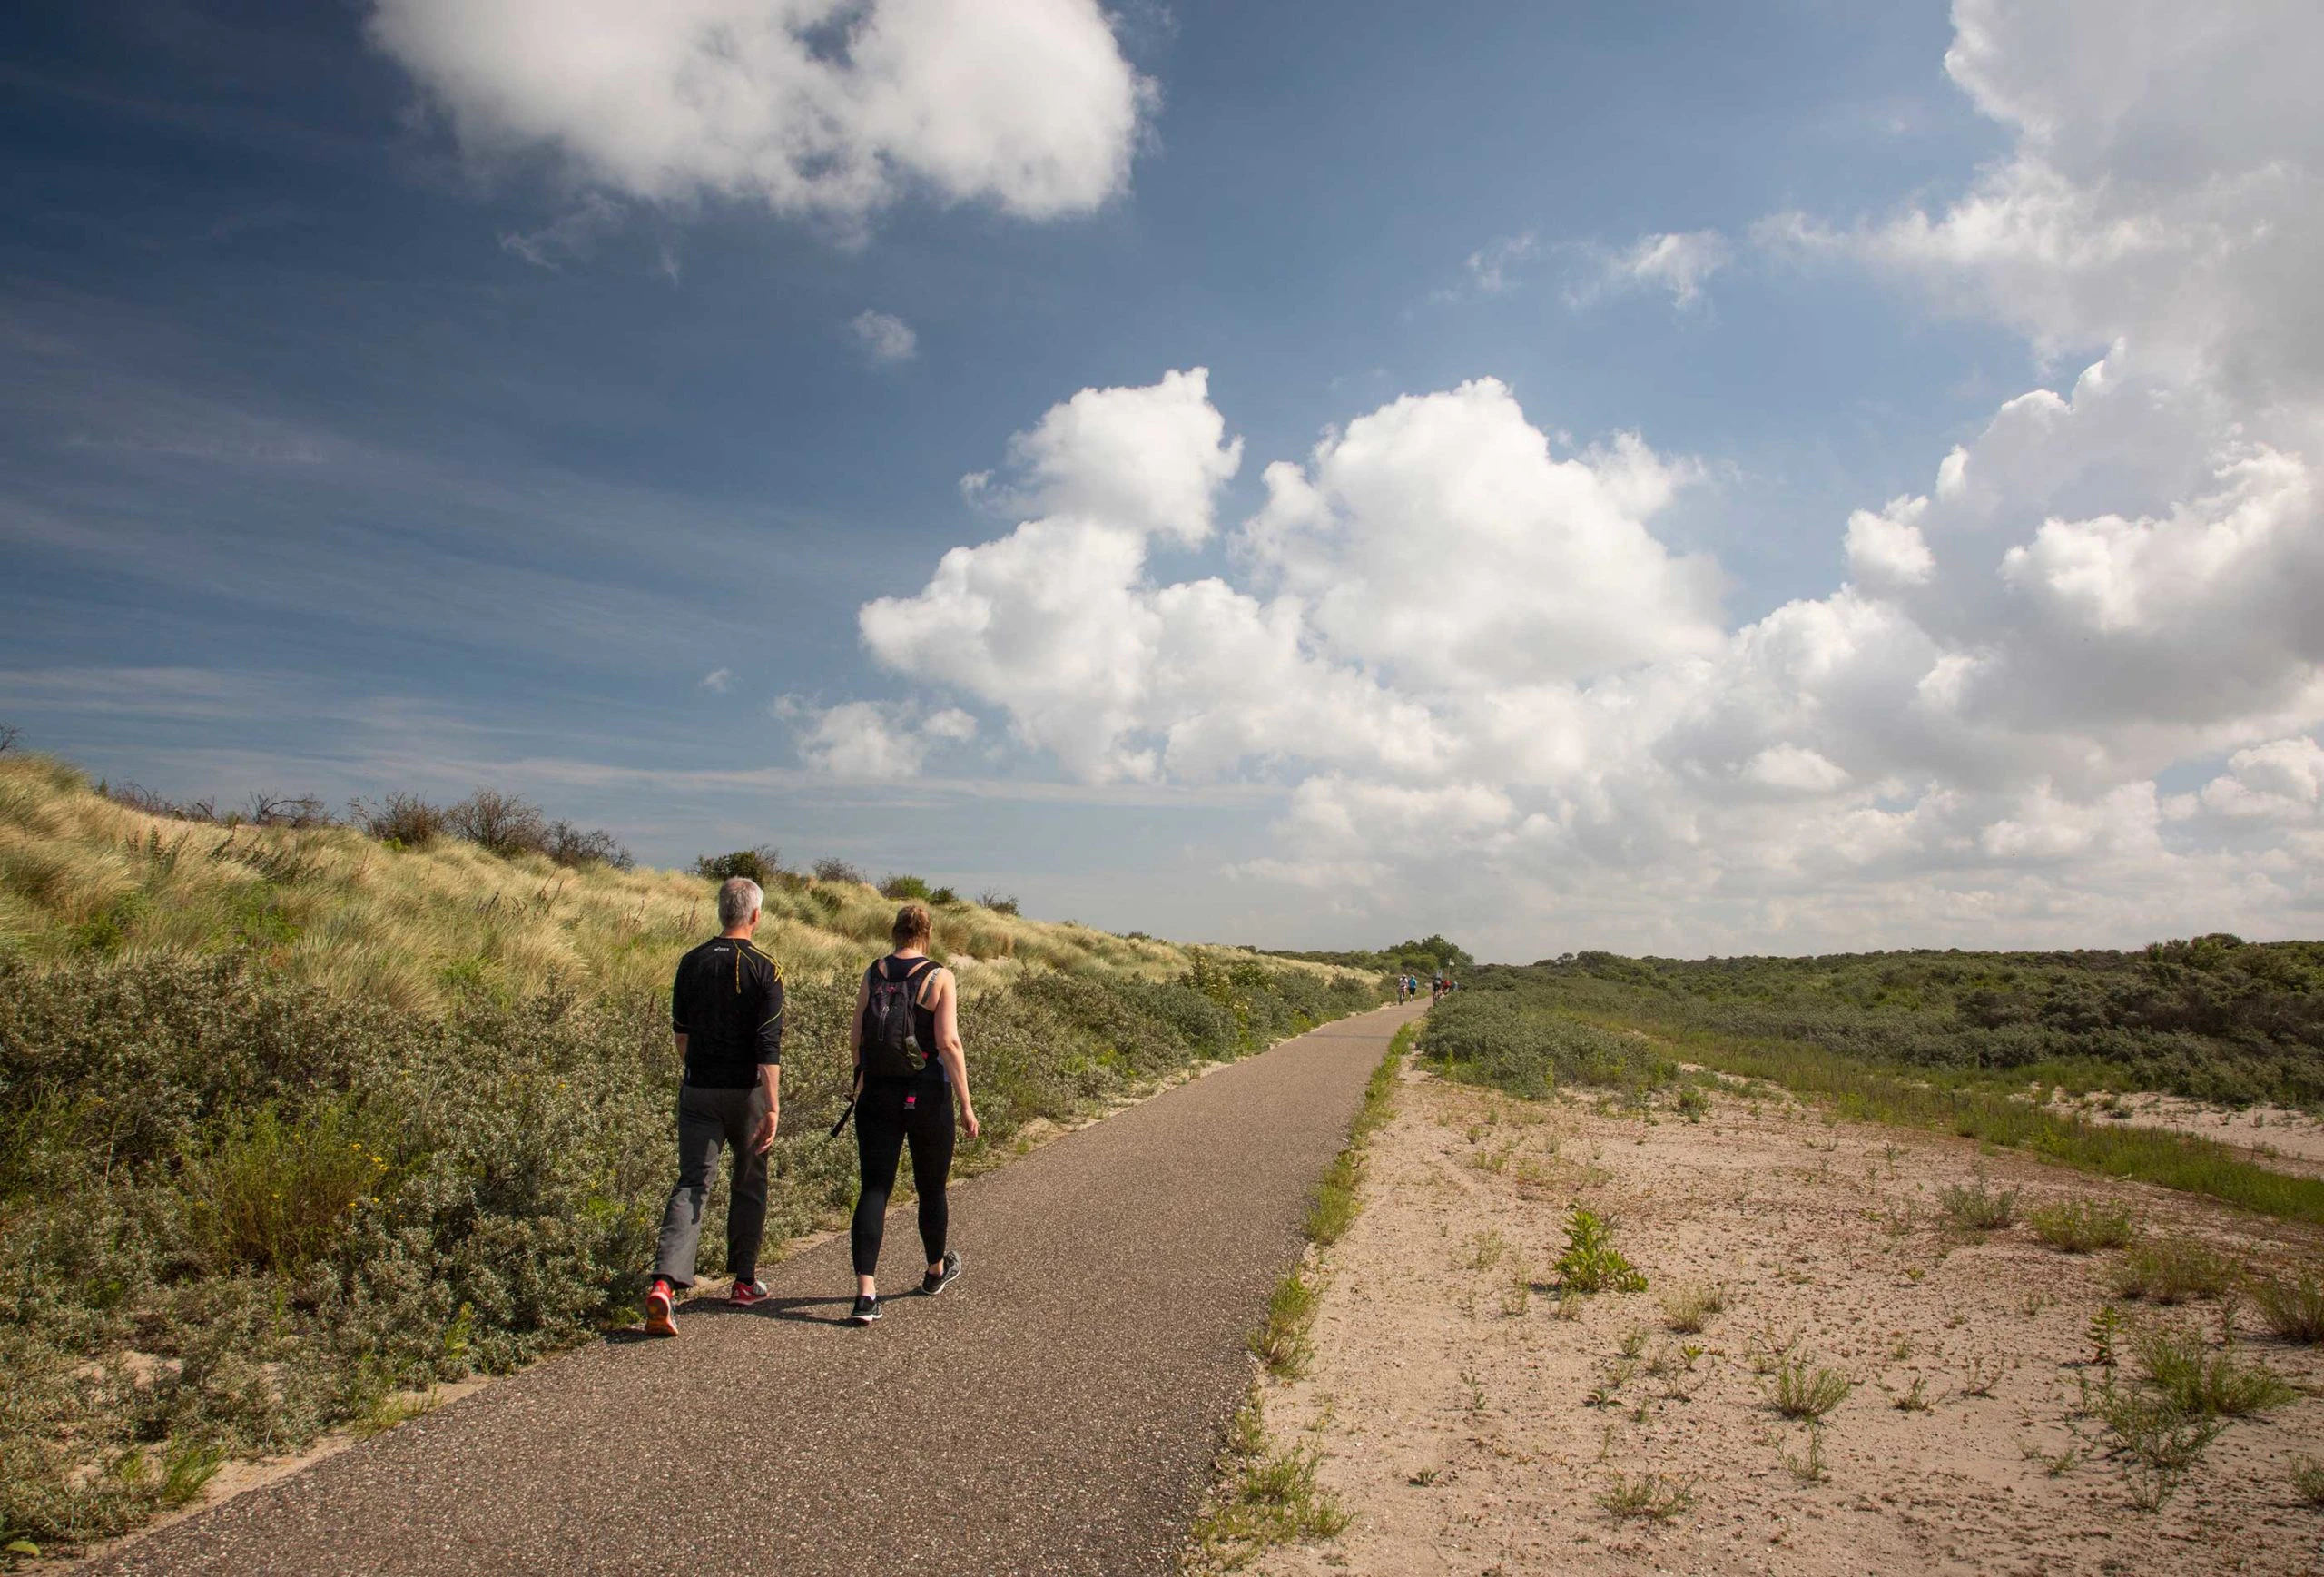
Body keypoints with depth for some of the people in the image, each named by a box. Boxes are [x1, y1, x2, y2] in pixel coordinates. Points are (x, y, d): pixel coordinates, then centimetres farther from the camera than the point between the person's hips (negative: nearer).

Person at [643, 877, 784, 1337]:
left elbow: (680, 1030, 13)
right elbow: (769, 1045, -16)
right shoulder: (764, 970, -10)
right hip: (746, 1092, -2)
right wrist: (773, 1108, -16)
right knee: (749, 1183, 15)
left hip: (699, 1091, 3)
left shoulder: (691, 963, 3)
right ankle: (744, 1279, 25)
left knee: (691, 1183, 1)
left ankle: (665, 1282, -17)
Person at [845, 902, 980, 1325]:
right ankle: (937, 1270, 37)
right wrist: (966, 1103, -11)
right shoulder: (939, 977, -8)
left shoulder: (873, 974, 2)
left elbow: (855, 1036, 5)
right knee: (931, 1187, 16)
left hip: (878, 1094, 2)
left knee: (874, 1190, 2)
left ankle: (865, 1293, -9)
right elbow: (949, 1042, -15)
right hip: (927, 1095, -2)